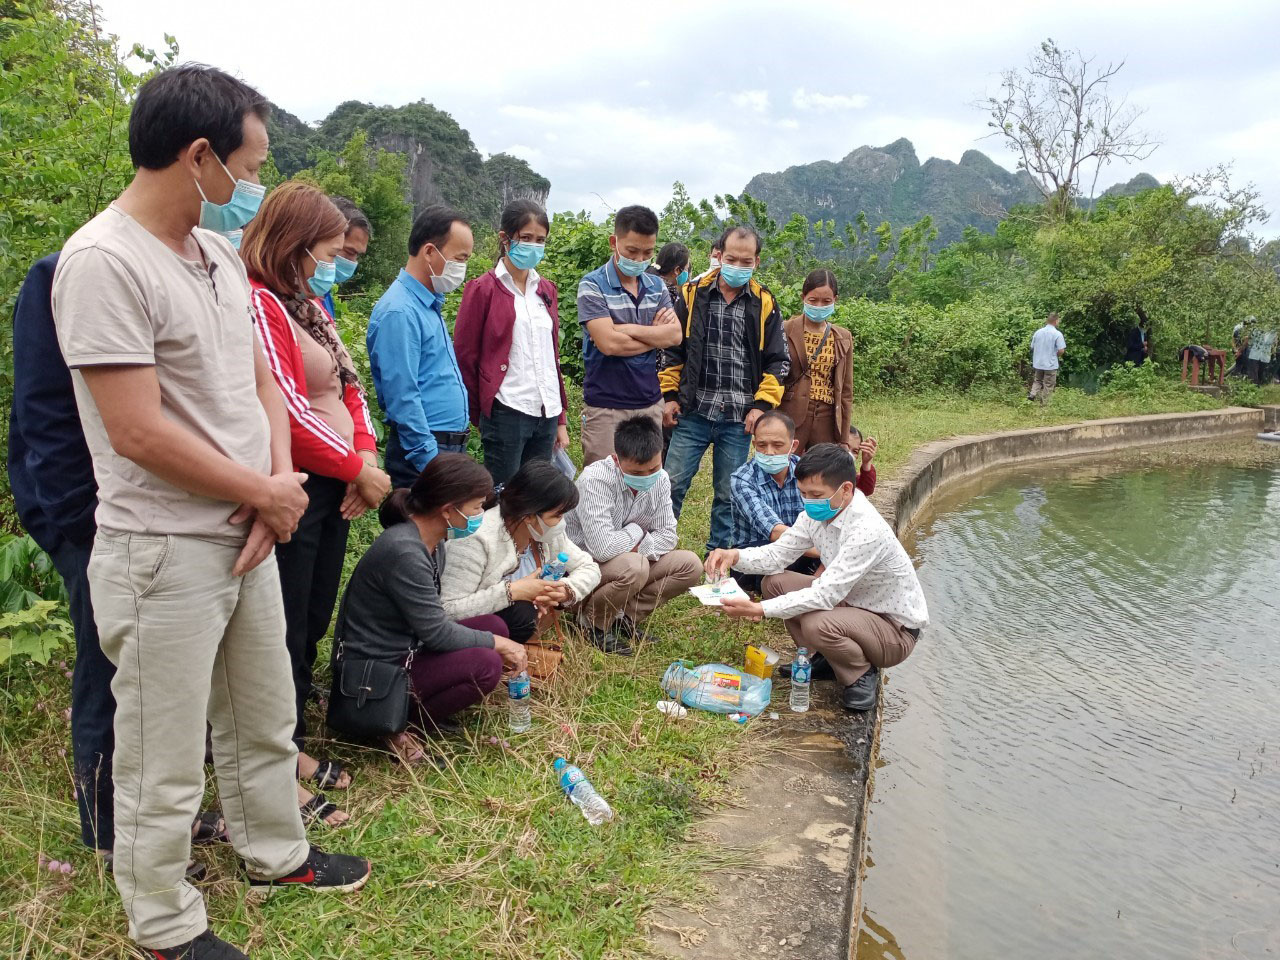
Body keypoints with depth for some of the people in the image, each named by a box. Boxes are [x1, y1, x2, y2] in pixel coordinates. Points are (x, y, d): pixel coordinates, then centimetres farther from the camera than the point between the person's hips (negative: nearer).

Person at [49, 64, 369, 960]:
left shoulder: (221, 255, 8)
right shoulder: (104, 262, -19)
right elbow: (139, 432, -23)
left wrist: (278, 486, -4)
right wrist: (268, 492, -12)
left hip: (249, 536, 8)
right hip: (164, 553, -8)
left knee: (265, 720, 23)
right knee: (164, 768, 8)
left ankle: (277, 854, 44)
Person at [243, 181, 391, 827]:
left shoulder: (308, 303, 15)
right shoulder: (258, 304, -15)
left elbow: (348, 386, 14)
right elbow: (288, 411, -21)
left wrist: (366, 453, -2)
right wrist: (357, 469, -12)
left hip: (332, 488, 9)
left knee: (313, 626, 17)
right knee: (285, 635, 1)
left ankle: (294, 748, 32)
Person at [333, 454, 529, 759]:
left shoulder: (432, 542, 3)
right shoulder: (404, 551, -27)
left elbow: (433, 618, 8)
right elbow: (436, 633, -22)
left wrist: (497, 643, 1)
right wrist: (496, 644, -9)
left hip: (405, 649, 10)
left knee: (493, 626, 6)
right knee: (485, 665, -23)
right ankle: (400, 727, -5)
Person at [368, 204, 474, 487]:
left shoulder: (430, 305, 14)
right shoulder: (399, 311, -16)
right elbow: (403, 398, -21)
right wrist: (430, 462, -21)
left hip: (451, 446, 9)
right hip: (422, 453, -9)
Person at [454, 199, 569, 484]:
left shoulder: (547, 289, 14)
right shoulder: (483, 289, -3)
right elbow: (464, 357, -2)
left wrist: (561, 419, 15)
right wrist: (480, 416, 1)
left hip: (546, 415, 6)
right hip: (507, 414, -5)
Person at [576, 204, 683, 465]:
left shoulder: (656, 286, 11)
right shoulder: (592, 285, -6)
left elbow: (675, 335, -4)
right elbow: (609, 344, -19)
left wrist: (628, 329, -14)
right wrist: (656, 335, -5)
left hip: (650, 403, 5)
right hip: (606, 407, -5)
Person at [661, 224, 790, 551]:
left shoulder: (764, 303, 5)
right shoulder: (693, 294, 3)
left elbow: (777, 361, 7)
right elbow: (672, 350, 9)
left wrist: (762, 404, -3)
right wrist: (670, 395, 2)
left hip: (739, 418, 1)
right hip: (693, 413, 0)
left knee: (729, 494, 9)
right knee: (673, 485, 0)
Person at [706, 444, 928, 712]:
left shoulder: (867, 531, -33)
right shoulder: (817, 514, -7)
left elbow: (826, 595, -35)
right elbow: (778, 553, 0)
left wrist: (760, 609, -38)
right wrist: (734, 556, -20)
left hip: (896, 630, -8)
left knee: (818, 624, -35)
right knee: (775, 582, -3)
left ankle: (862, 674, -4)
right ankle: (824, 658, 10)